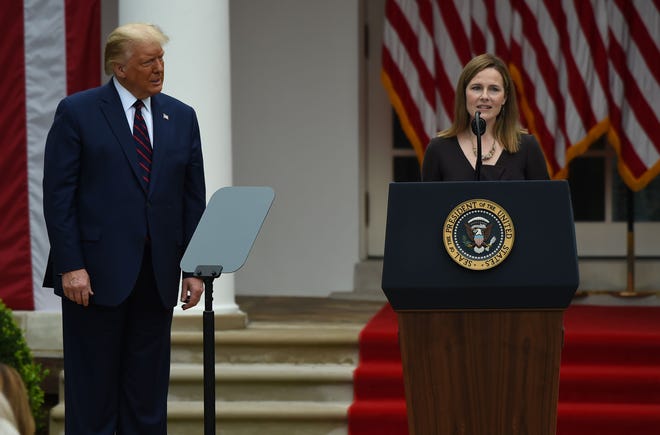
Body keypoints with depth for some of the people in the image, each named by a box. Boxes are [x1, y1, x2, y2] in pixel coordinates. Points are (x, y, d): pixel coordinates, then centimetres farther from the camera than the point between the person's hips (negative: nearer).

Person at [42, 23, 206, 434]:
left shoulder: (181, 117, 11)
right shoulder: (77, 112, -3)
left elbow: (193, 198, 11)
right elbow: (58, 195, -7)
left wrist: (194, 267, 3)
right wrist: (71, 266, -14)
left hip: (156, 277, 4)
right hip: (95, 275, -4)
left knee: (148, 390, 7)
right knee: (93, 390, 1)